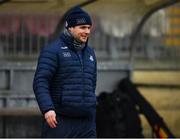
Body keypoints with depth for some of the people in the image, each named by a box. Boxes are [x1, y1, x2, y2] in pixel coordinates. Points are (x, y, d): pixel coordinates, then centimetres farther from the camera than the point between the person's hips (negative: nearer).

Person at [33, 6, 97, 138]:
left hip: (86, 122, 6)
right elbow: (40, 82, -13)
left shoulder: (90, 53, 17)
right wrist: (47, 109, -26)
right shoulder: (53, 50, -5)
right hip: (60, 121, -6)